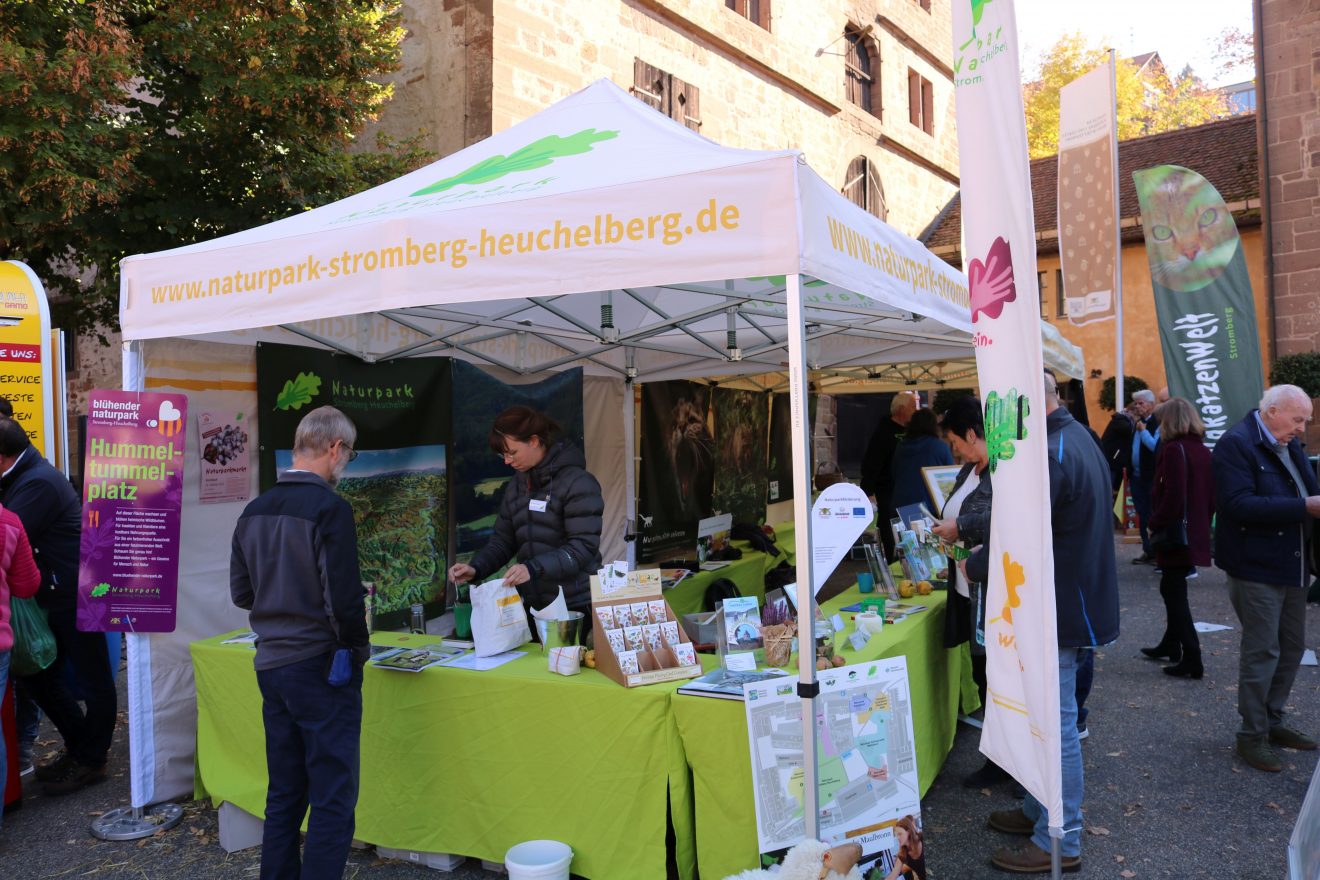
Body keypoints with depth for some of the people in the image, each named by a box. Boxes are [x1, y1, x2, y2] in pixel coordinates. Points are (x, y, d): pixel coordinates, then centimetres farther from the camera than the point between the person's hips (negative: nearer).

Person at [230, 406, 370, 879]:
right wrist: (357, 645, -6)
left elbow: (240, 592, 11)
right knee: (333, 799, 3)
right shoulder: (330, 508, -18)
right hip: (321, 667, -7)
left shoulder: (254, 510, 5)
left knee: (284, 792, 19)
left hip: (271, 665, 7)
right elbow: (344, 596, -22)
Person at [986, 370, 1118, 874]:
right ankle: (1039, 812, 36)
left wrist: (973, 566, -7)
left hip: (1059, 611, -11)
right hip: (1077, 601, 11)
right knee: (1049, 717, 21)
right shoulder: (1077, 438, 11)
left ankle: (1059, 844, 12)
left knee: (1055, 725, 0)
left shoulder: (1050, 456, -24)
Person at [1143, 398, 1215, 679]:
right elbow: (1212, 496, 12)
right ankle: (1171, 645, 33)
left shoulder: (1174, 450, -16)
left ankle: (1192, 659, -1)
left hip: (1175, 533, -9)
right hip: (1196, 534, 9)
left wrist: (1155, 524, -11)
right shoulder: (1203, 451, 9)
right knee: (1172, 588, 21)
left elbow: (1172, 497, -22)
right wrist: (1202, 521, 18)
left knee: (1175, 594, -2)